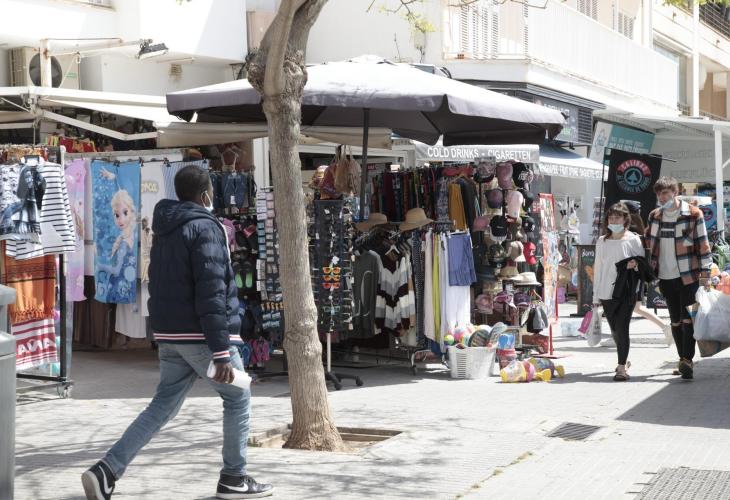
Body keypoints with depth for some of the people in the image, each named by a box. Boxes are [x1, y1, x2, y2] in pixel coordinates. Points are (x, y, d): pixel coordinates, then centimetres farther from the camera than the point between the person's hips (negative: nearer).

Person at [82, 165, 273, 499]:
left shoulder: (164, 230, 15)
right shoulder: (204, 227, -13)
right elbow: (211, 292, -20)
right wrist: (221, 352, -22)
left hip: (170, 334, 8)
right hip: (201, 335, -8)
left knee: (162, 406, 9)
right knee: (237, 399, 10)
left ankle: (106, 471, -3)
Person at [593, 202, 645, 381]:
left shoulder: (633, 239, 0)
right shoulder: (602, 241, 9)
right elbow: (598, 268, 11)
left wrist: (635, 264, -17)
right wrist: (596, 296, 9)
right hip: (607, 292, 4)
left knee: (622, 328, -11)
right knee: (615, 330, 13)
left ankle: (622, 368, -8)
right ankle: (624, 359, 36)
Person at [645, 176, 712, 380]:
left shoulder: (693, 214, -5)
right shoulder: (654, 216, 9)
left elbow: (703, 244, -5)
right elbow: (649, 243, 19)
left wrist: (705, 271, -8)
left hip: (688, 276, -5)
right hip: (666, 277, 5)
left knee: (687, 318, -11)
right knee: (675, 320, 10)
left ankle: (686, 360, -15)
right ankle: (684, 360, 19)